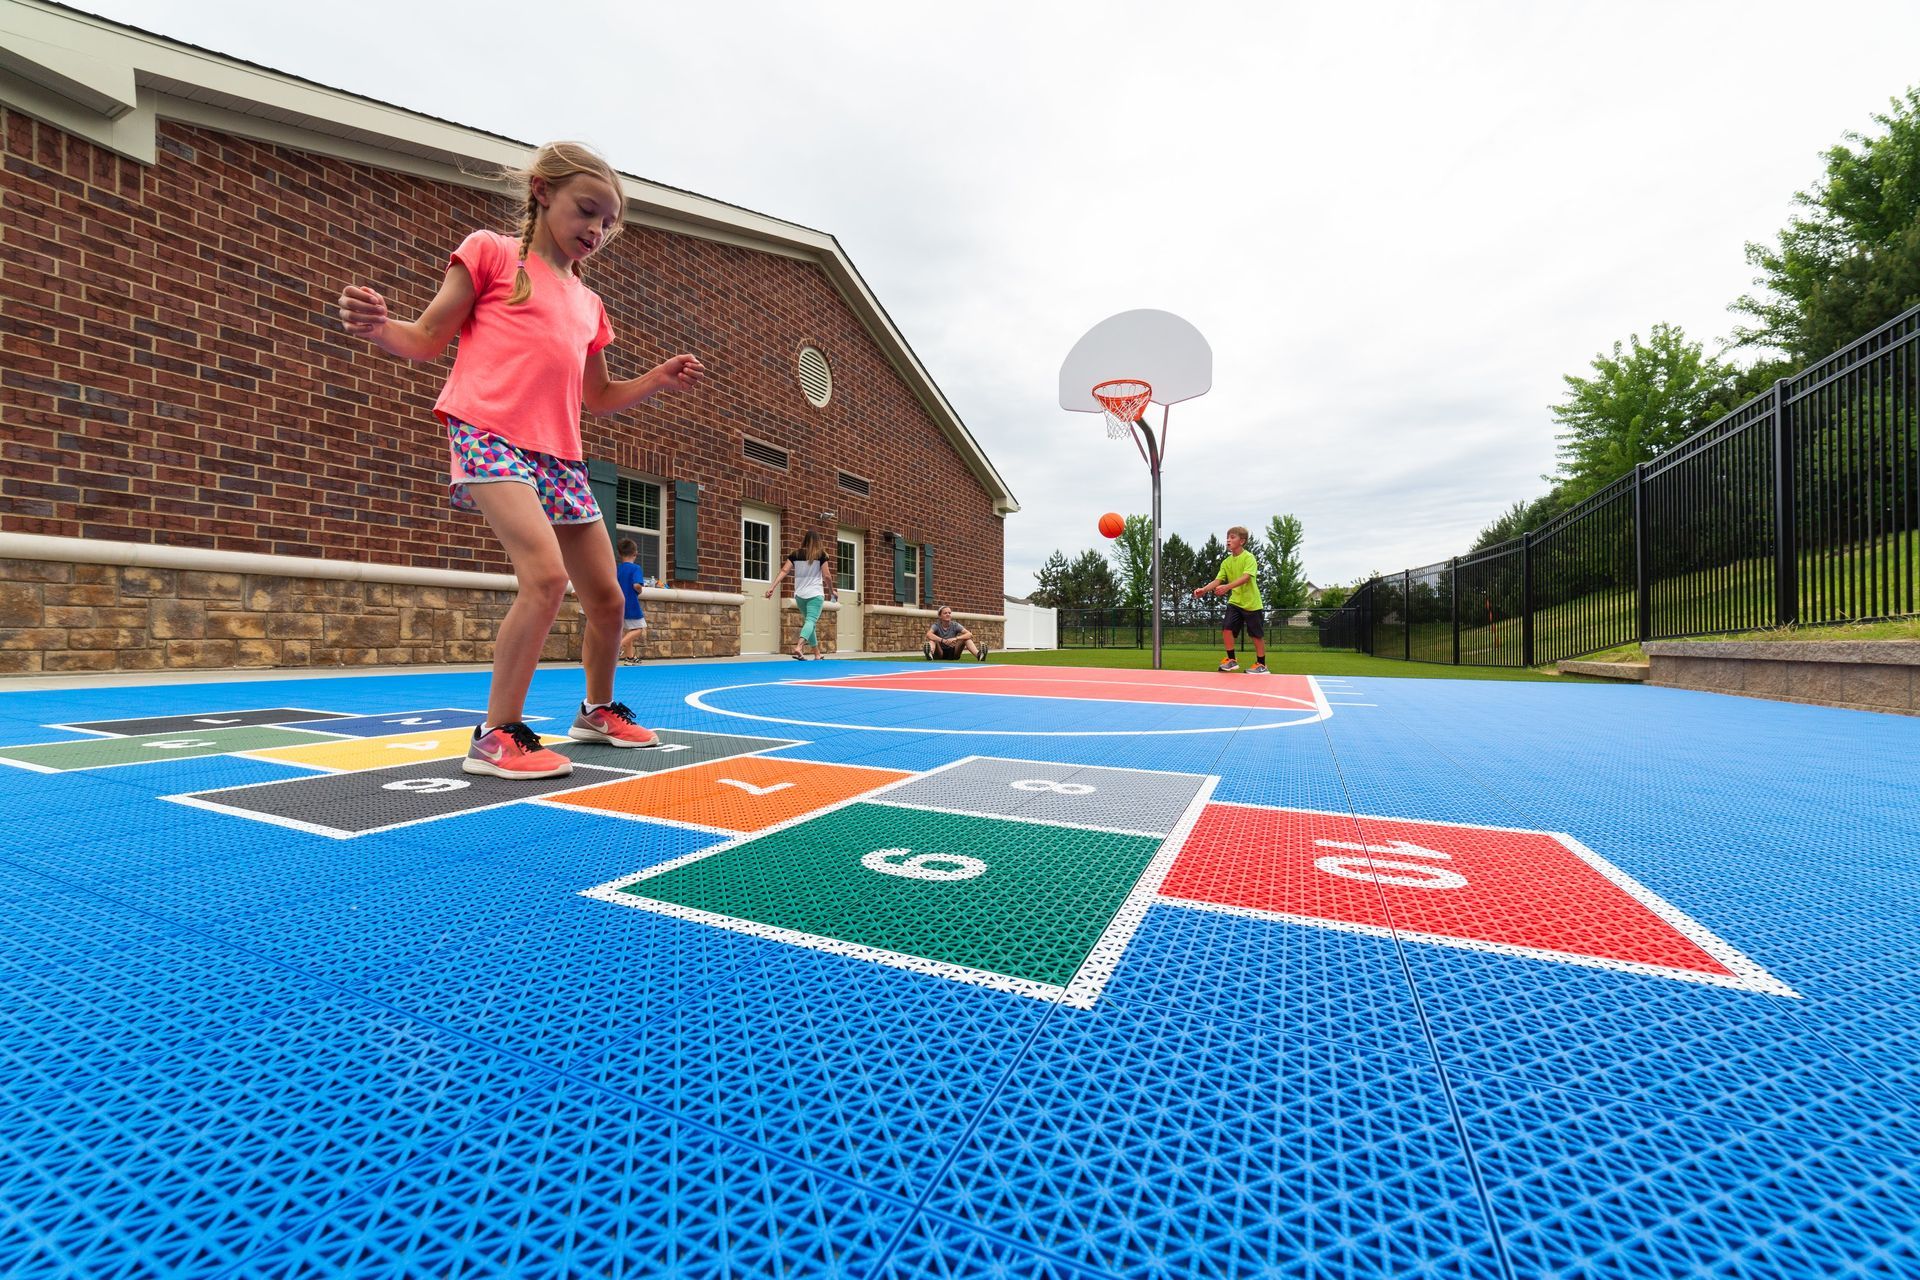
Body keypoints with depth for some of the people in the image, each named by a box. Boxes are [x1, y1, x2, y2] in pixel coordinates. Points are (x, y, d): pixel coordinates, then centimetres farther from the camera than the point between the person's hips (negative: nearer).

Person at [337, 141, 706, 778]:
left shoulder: (588, 304, 24)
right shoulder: (492, 251, 9)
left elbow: (599, 396, 29)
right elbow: (428, 339, 6)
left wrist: (659, 379, 14)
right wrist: (378, 328, -15)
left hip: (560, 456, 6)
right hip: (488, 433, -6)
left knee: (606, 597, 5)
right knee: (546, 574, -27)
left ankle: (597, 709, 27)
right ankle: (497, 736, -14)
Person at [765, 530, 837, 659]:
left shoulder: (795, 554, 7)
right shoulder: (821, 554, -2)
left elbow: (784, 571, -2)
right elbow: (826, 575, -5)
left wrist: (772, 587, -6)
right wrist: (832, 590, 10)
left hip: (799, 594, 5)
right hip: (815, 594, -4)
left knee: (807, 621, 17)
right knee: (810, 621, -13)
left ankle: (817, 653, 22)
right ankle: (798, 647, -38)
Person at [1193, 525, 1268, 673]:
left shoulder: (1249, 557, -12)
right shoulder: (1226, 562, 5)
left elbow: (1246, 577, -27)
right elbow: (1217, 581, -1)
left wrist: (1227, 587, -41)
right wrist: (1203, 589, -20)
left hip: (1251, 603, -5)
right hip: (1235, 601, 5)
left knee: (1256, 634, 4)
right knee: (1226, 628, -8)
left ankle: (1261, 665, 17)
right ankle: (1231, 661, 6)